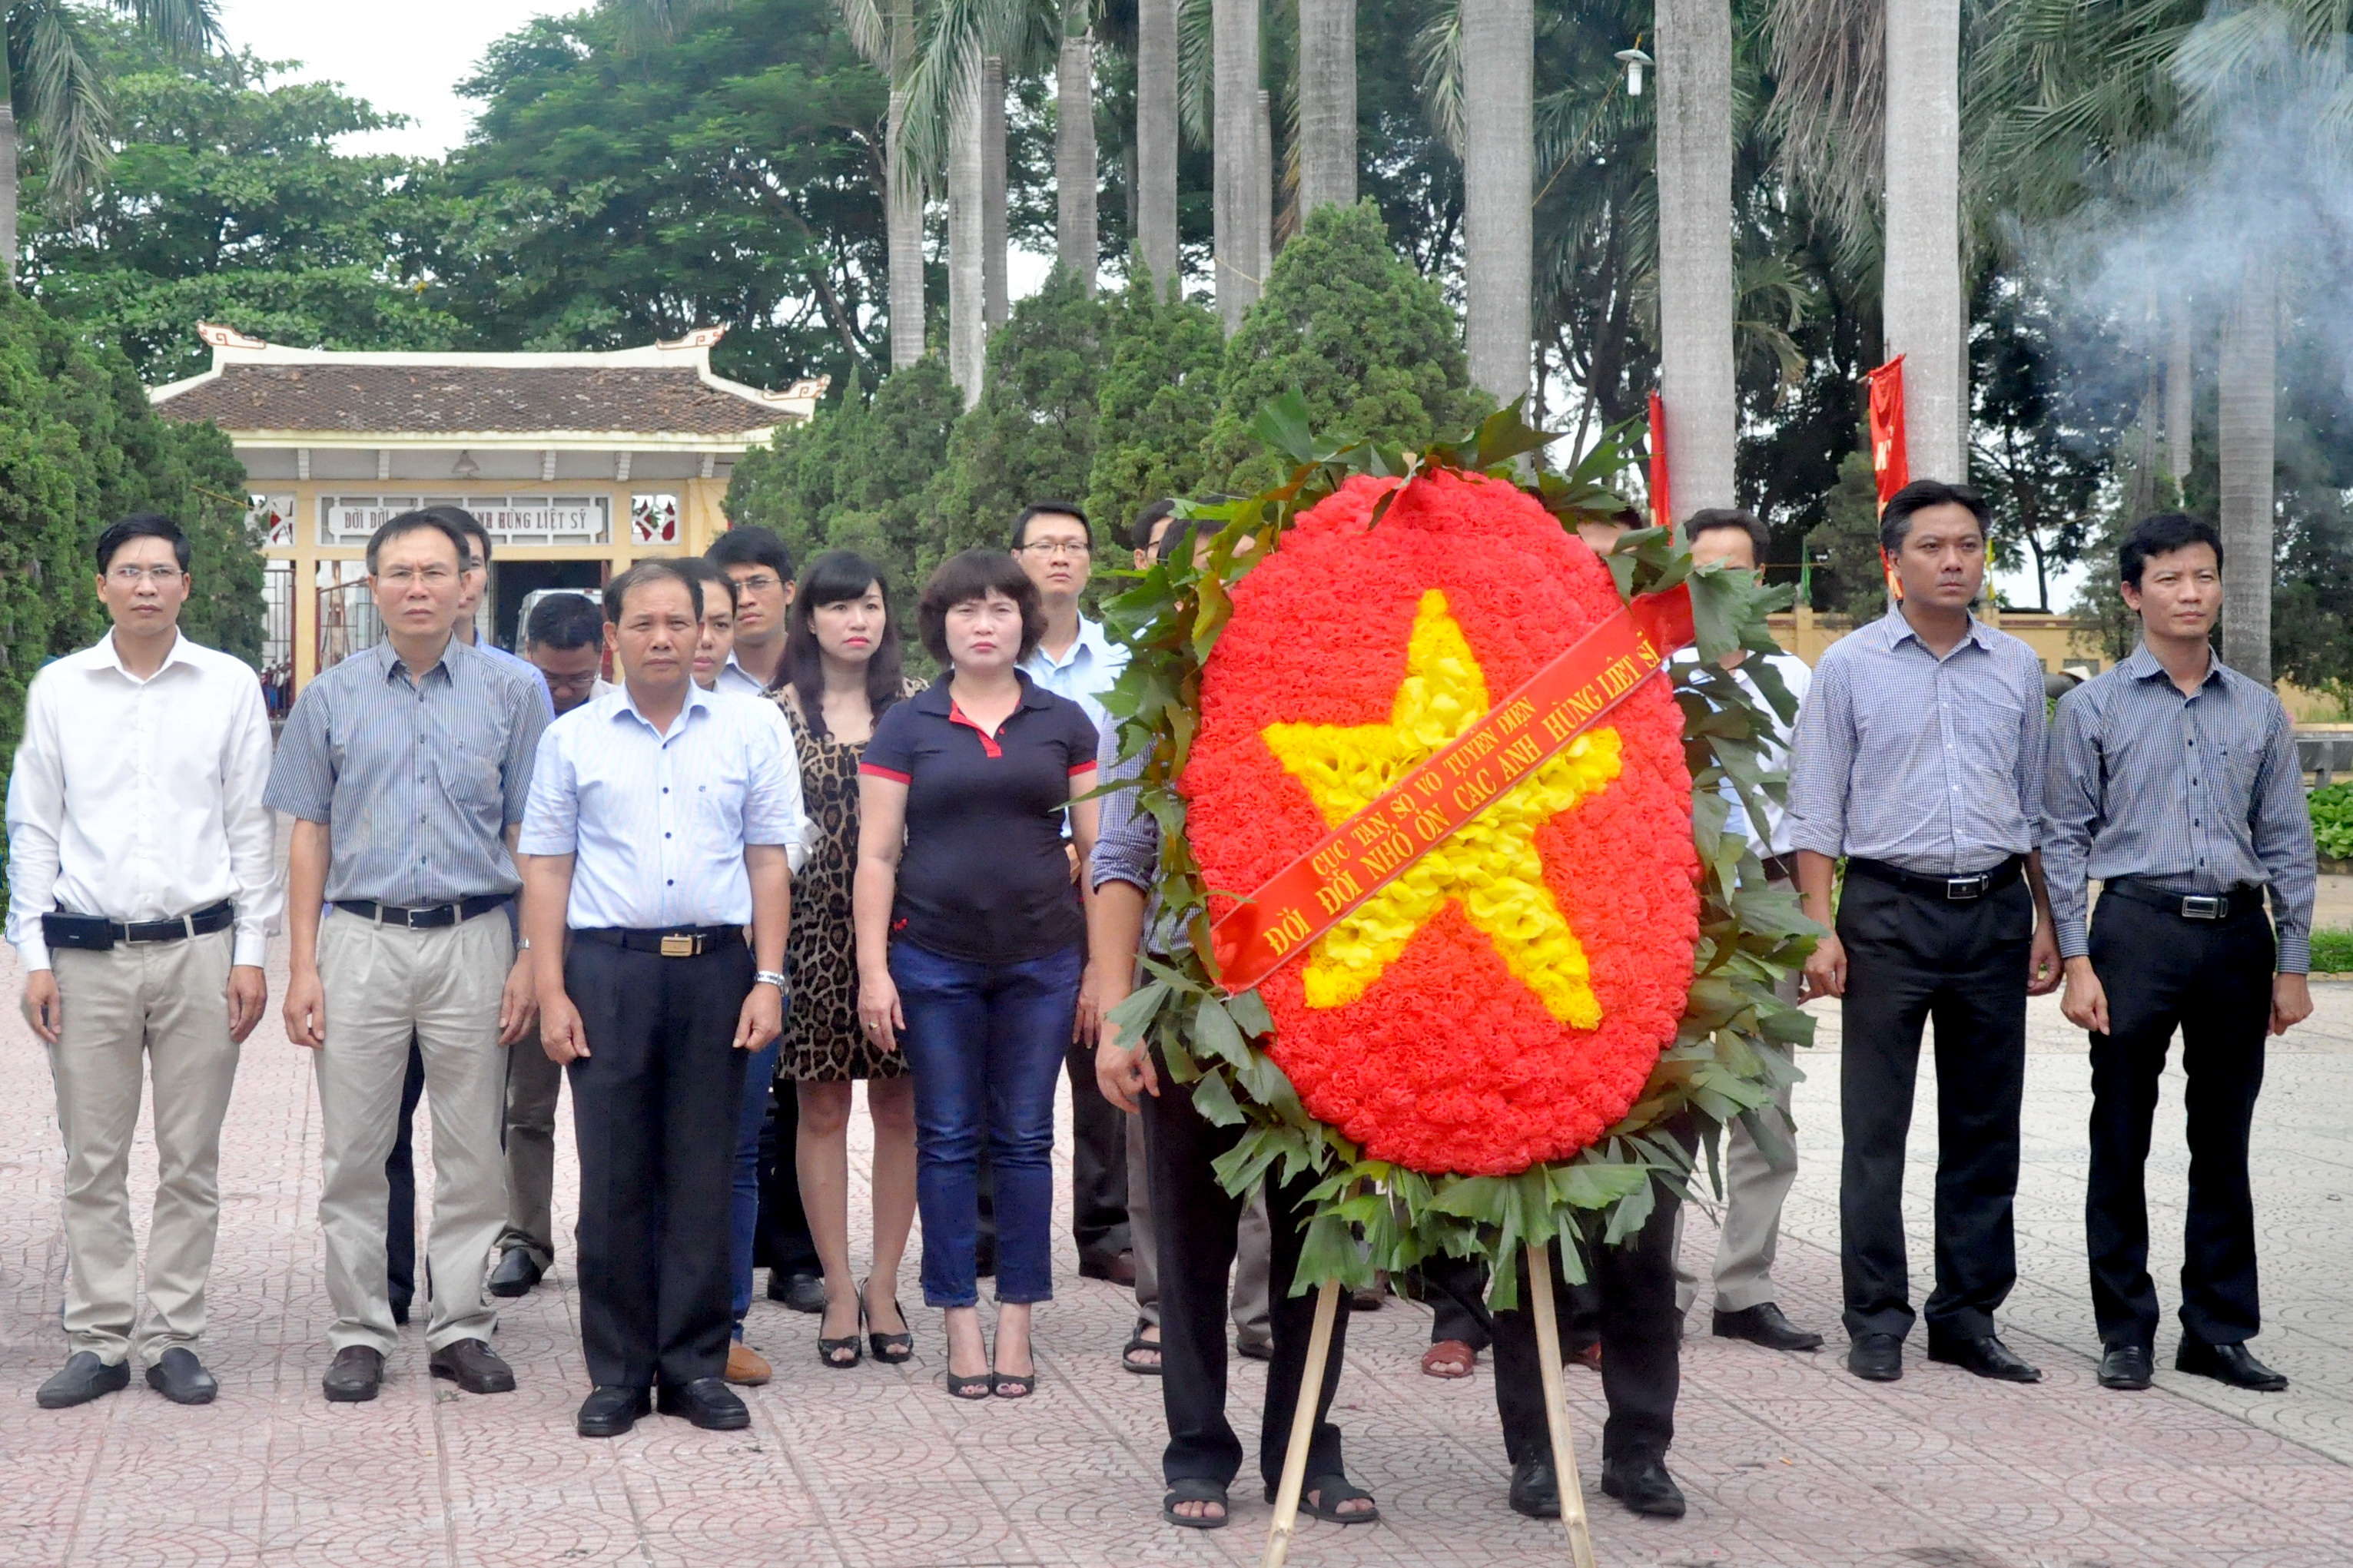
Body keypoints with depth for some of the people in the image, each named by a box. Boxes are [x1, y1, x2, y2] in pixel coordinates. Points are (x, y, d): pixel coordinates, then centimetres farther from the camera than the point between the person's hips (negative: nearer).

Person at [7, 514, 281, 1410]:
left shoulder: (230, 687, 3)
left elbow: (251, 828, 5)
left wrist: (251, 952, 0)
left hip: (198, 950, 0)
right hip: (87, 955, 1)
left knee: (189, 1163, 4)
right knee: (92, 1164, 4)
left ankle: (173, 1338, 13)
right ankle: (98, 1342, 12)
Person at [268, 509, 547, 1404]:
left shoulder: (513, 694, 4)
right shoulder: (331, 698, 7)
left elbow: (530, 838, 5)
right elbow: (310, 836, 8)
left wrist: (532, 962, -2)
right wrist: (302, 967, 1)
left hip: (473, 940, 0)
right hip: (361, 941, 1)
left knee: (472, 1153, 4)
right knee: (354, 1153, 3)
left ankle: (462, 1327, 14)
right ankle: (360, 1332, 13)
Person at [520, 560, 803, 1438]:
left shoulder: (748, 732, 8)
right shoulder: (574, 738, 7)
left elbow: (770, 860, 8)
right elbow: (546, 867, 6)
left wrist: (768, 981, 1)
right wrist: (550, 992, -1)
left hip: (716, 968, 1)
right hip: (608, 969, 0)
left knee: (703, 1176, 4)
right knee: (612, 1177, 1)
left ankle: (697, 1365, 13)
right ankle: (617, 1372, 10)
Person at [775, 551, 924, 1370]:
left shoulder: (916, 706, 6)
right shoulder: (780, 711, 3)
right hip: (814, 926, -1)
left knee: (899, 1107, 5)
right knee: (822, 1109, 3)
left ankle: (884, 1286, 15)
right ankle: (839, 1289, 12)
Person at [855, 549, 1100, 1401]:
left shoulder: (1064, 724, 7)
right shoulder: (905, 726, 3)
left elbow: (1097, 851, 8)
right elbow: (877, 855, 2)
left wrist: (1105, 968, 3)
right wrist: (872, 969, -4)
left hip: (1040, 960, 1)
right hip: (934, 961, -1)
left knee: (1025, 1139, 5)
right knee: (948, 1140, 3)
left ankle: (1016, 1321, 13)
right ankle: (961, 1322, 11)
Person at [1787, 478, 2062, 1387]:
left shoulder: (2018, 669, 11)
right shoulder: (1851, 666, 2)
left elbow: (2035, 805, 17)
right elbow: (1815, 809, 1)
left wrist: (2046, 921, 12)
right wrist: (1820, 927, -8)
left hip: (1995, 911, 3)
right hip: (1890, 910, -3)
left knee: (1985, 1125, 7)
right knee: (1875, 1127, -2)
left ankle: (1967, 1314, 16)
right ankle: (1876, 1320, 6)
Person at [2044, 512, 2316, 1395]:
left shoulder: (2259, 712, 9)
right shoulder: (2094, 708, 2)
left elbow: (2288, 843, 11)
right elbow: (2064, 839, 1)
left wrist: (2292, 966, 6)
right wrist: (2076, 962, -6)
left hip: (2239, 934, 2)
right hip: (2138, 929, -2)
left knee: (2224, 1142, 8)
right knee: (2121, 1141, 2)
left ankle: (2218, 1330, 17)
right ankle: (2126, 1331, 12)